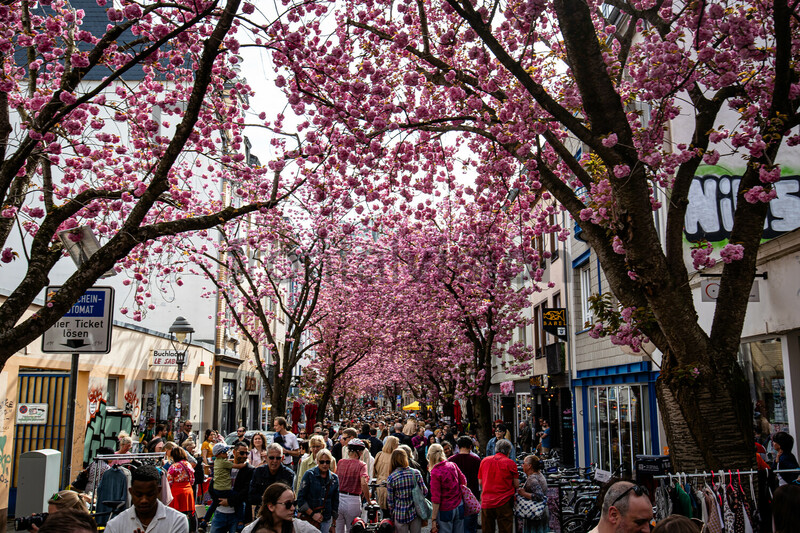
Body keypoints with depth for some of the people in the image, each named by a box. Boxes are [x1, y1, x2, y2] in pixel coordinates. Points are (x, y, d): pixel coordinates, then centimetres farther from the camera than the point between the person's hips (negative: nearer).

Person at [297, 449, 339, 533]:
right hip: (308, 518, -3)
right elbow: (300, 498, -8)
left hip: (326, 520, 3)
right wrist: (312, 514, -11)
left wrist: (333, 525, 12)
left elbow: (335, 501, 12)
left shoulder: (334, 478, 6)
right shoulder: (309, 475, -6)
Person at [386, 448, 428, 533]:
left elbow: (390, 500, -5)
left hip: (400, 514, -1)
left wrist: (392, 513, 11)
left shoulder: (390, 478, -12)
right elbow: (424, 491, -3)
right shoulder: (416, 473, -9)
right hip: (416, 512, 1)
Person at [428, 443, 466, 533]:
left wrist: (434, 519, -12)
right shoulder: (452, 465, 0)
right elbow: (464, 482, 10)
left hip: (446, 510, -5)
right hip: (460, 507, 5)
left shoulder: (435, 473, -15)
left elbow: (436, 499, -15)